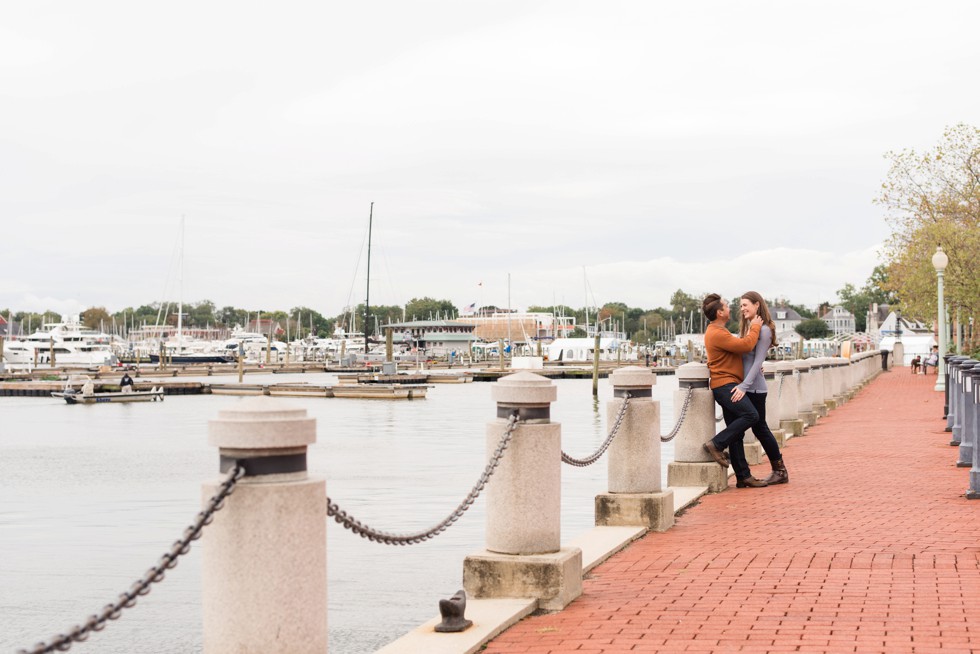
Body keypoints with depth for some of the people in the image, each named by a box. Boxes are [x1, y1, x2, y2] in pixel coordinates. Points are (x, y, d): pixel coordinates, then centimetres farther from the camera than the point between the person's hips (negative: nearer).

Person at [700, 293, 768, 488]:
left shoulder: (719, 331, 21)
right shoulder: (716, 334, -16)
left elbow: (739, 347, 30)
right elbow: (745, 345, -20)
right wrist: (755, 328, -4)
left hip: (728, 386, 11)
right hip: (724, 385, -11)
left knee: (736, 433, 7)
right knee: (751, 415, -22)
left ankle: (743, 476, 8)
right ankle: (716, 444, -15)